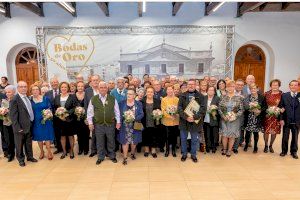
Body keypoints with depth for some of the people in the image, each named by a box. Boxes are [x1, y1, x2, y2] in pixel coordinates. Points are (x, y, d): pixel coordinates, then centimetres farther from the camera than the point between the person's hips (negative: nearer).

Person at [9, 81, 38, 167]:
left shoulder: (28, 98, 7)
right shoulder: (14, 99, -15)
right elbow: (13, 115, -16)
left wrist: (32, 122, 9)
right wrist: (18, 128, -18)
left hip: (29, 125, 6)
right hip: (21, 127, -6)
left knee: (29, 143, 19)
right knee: (19, 144, 12)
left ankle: (30, 156, 35)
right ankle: (21, 159, 28)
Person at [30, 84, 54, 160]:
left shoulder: (45, 98, -3)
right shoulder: (30, 100, 1)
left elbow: (50, 108, 0)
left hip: (46, 120, -1)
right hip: (36, 122, 2)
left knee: (47, 135, 3)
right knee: (39, 137, 11)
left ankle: (49, 152, 17)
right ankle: (41, 151, 28)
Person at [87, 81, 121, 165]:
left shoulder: (112, 99, 1)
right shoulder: (93, 99, -1)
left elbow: (117, 111, 4)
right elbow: (90, 112, 2)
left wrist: (118, 122, 1)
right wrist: (90, 123, 0)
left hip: (110, 124, 0)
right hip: (98, 124, 0)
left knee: (111, 141, 12)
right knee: (100, 142, 11)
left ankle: (112, 156, 29)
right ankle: (100, 157, 28)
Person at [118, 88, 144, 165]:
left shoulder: (139, 104, 1)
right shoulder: (122, 103, 4)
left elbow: (141, 114, -4)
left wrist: (134, 118, -19)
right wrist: (124, 117, -11)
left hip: (134, 126, 0)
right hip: (125, 126, 0)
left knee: (134, 141, 11)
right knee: (125, 141, 0)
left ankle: (133, 153, 36)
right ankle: (125, 158, 9)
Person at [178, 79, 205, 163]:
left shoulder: (200, 96, 1)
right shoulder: (182, 96, 4)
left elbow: (202, 108, -8)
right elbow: (179, 108, -4)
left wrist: (194, 117, -20)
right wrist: (186, 117, -17)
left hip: (195, 121, -1)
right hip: (184, 121, 1)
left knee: (194, 139, 11)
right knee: (183, 139, 12)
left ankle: (193, 155, 28)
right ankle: (184, 154, 29)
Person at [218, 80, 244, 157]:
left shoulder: (238, 98, -2)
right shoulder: (223, 97, 0)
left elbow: (241, 109, -3)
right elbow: (219, 108, 0)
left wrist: (235, 116, -16)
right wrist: (223, 116, -13)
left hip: (234, 120, -1)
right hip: (224, 119, 1)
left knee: (232, 135, 6)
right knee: (224, 134, 6)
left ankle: (229, 150, 23)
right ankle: (224, 149, 27)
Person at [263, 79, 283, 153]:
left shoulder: (282, 94, 0)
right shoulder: (266, 94, 0)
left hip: (276, 116, 0)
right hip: (267, 116, 0)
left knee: (274, 132, 8)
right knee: (266, 131, 4)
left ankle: (271, 146, 28)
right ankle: (266, 146, 23)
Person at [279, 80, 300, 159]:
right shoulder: (284, 95, -1)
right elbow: (280, 108, -2)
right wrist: (281, 119, -8)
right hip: (286, 121, 0)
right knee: (285, 137, 10)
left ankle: (294, 151, 29)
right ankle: (284, 150, 26)